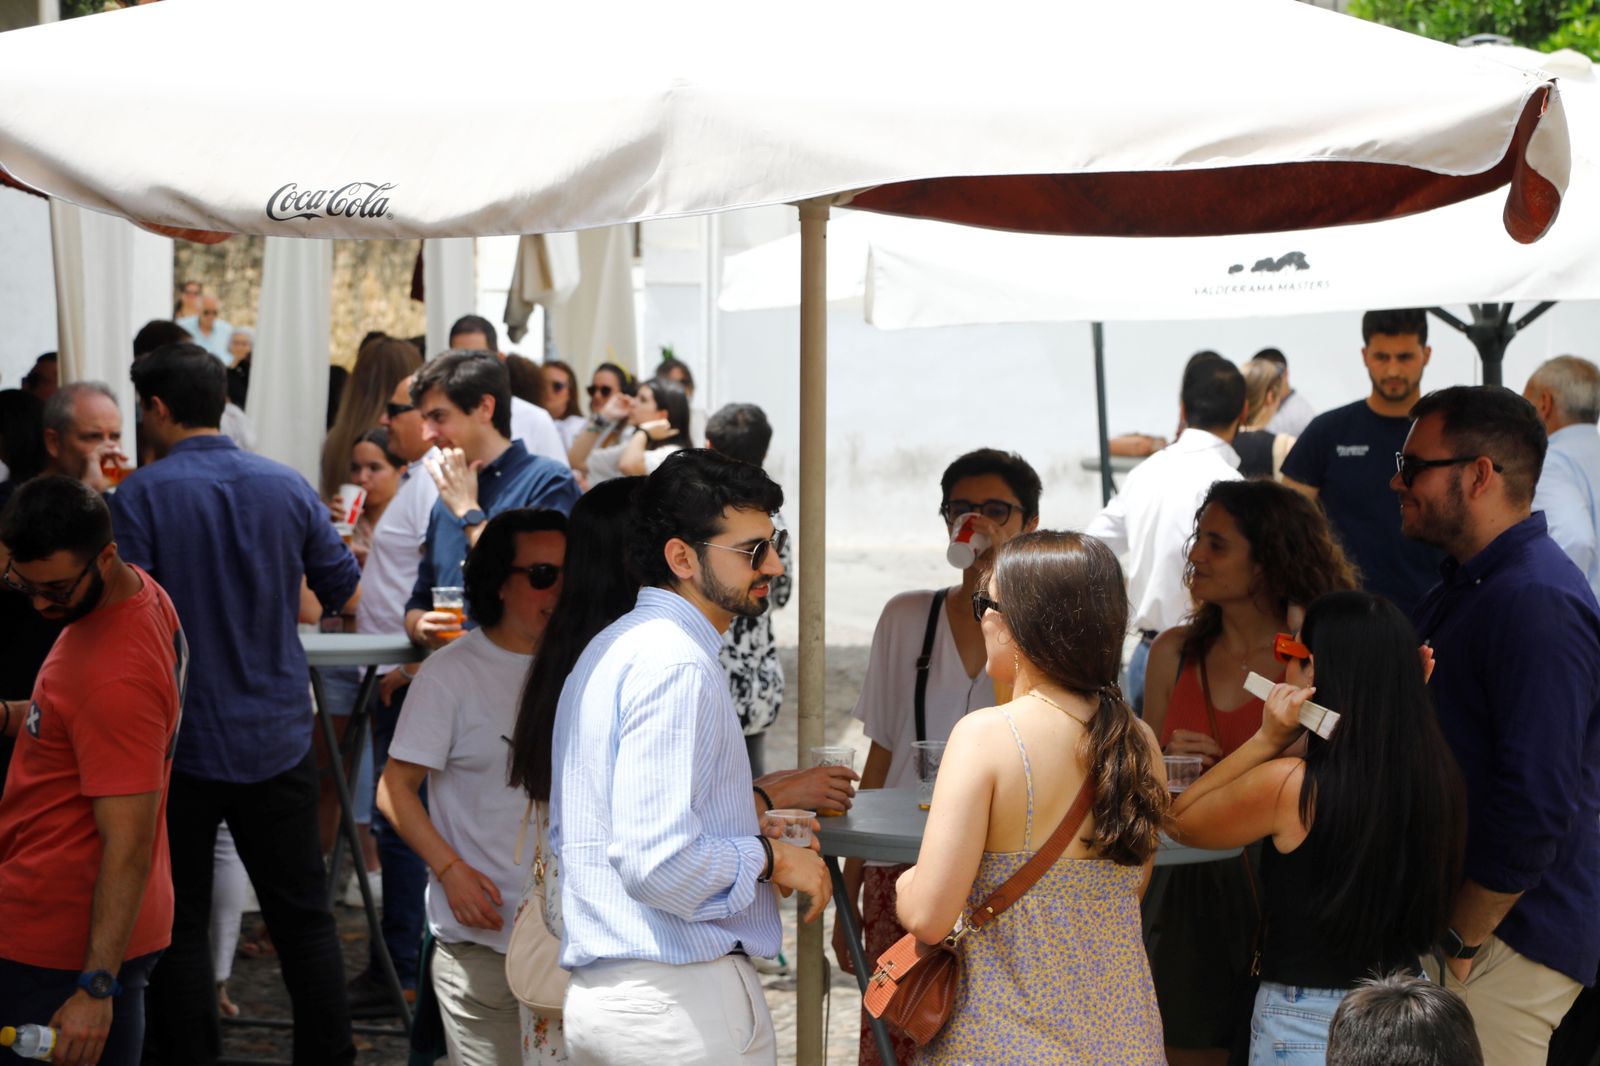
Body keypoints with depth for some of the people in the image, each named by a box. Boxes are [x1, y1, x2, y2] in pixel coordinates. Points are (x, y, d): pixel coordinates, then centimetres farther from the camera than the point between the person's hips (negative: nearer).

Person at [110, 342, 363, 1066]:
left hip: (180, 742, -3)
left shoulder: (138, 496, -11)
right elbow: (344, 593, 11)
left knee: (178, 924, 7)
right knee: (302, 916, 11)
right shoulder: (287, 487, 1)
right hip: (278, 736, 3)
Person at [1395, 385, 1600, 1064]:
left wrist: (1459, 942, -18)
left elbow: (1536, 808, -25)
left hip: (1507, 945, -9)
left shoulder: (1538, 604, -20)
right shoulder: (1463, 588, 14)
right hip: (1446, 918, 9)